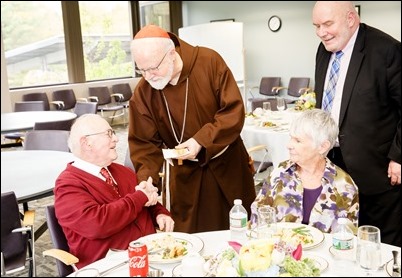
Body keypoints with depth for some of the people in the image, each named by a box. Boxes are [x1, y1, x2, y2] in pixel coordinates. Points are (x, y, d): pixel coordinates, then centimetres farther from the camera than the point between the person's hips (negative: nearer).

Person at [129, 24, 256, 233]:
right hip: (185, 176, 1)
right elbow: (143, 144, -7)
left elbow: (234, 112, -16)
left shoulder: (209, 62, -17)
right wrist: (146, 182, -22)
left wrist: (201, 142, -26)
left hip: (227, 165, 0)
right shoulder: (143, 92, -11)